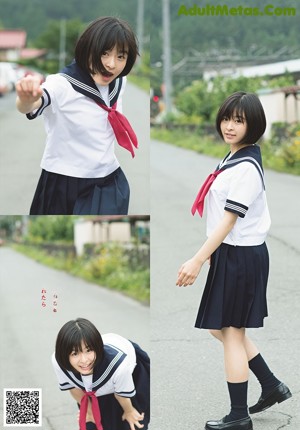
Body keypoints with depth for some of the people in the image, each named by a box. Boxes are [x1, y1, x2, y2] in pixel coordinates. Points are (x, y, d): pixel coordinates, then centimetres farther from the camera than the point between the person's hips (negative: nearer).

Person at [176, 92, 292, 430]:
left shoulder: (246, 167, -19)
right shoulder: (234, 158, 11)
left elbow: (229, 221, -23)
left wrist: (198, 260, -23)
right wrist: (206, 257, 19)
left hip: (241, 258, -10)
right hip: (230, 254, 10)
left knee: (231, 332, 0)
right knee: (223, 329, 18)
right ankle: (272, 387, 28)